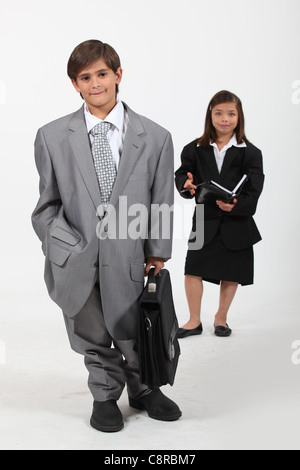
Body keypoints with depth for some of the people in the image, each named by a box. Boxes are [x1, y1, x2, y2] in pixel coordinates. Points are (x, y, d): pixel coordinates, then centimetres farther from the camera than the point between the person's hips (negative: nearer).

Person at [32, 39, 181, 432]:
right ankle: (106, 396, 41)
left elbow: (162, 204, 4)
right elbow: (47, 205, 4)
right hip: (77, 264, 0)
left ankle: (142, 390, 44)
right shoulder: (52, 137, 0)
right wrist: (70, 248, -5)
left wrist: (157, 254, 2)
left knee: (136, 335, 15)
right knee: (94, 340, 15)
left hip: (130, 261, 0)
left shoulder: (155, 138, -1)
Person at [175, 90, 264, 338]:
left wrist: (236, 205, -28)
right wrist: (186, 184, -20)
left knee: (231, 273, 9)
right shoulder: (195, 150, 0)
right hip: (205, 219, 1)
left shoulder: (250, 153, -4)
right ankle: (195, 321, 13)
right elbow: (181, 174, 4)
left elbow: (253, 191, -9)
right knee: (193, 268, -4)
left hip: (236, 221, 0)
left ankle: (221, 318, 30)